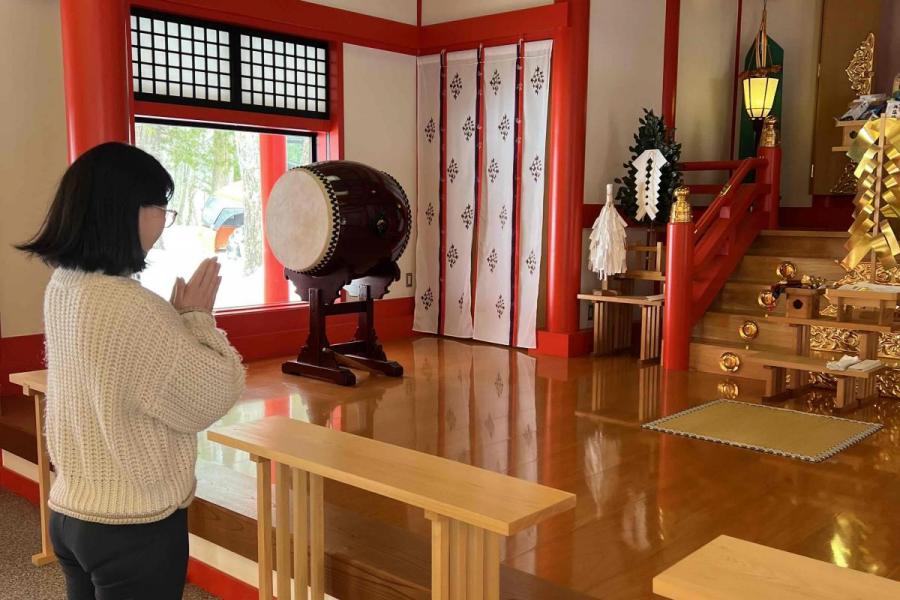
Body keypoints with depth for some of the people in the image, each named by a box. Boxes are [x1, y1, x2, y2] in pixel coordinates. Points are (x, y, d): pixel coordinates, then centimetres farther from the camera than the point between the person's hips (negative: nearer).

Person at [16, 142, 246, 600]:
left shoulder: (63, 287, 2)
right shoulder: (127, 306, -27)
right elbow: (212, 399, -17)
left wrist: (179, 319, 2)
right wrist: (198, 318, -8)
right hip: (132, 526, -8)